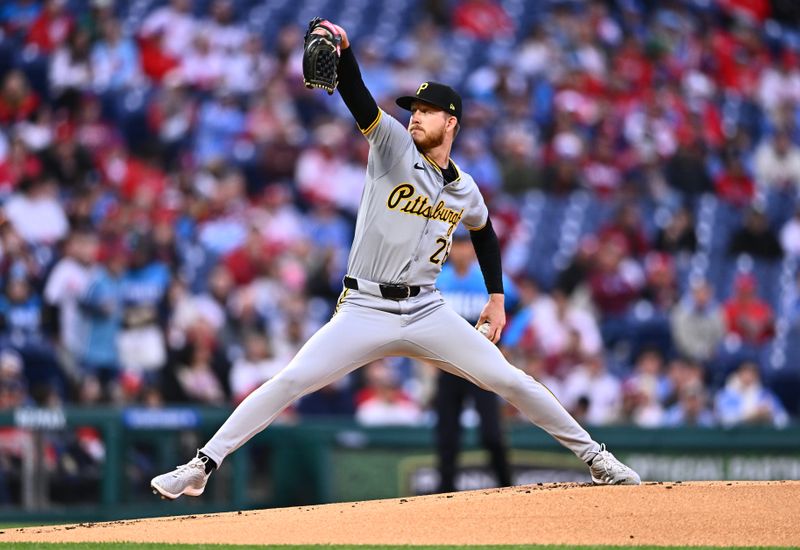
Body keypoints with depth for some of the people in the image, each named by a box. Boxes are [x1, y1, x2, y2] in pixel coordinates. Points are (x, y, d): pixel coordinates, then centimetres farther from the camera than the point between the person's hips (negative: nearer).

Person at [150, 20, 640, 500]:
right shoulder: (394, 146, -2)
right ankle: (203, 465, -10)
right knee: (290, 382, -15)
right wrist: (342, 50, -38)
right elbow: (358, 98, -20)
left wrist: (497, 298, 24)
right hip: (364, 312, -2)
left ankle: (594, 457, 10)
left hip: (427, 312, 2)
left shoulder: (464, 190, 8)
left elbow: (484, 233, 31)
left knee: (509, 381, -4)